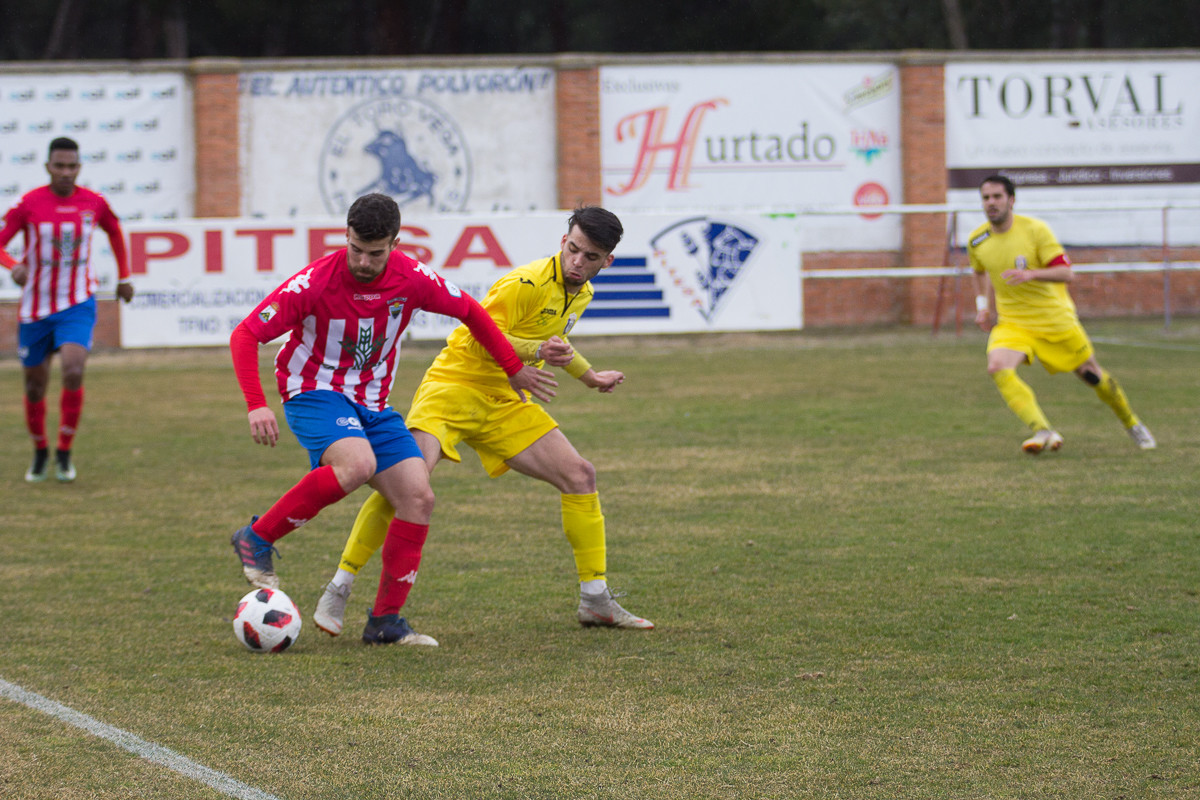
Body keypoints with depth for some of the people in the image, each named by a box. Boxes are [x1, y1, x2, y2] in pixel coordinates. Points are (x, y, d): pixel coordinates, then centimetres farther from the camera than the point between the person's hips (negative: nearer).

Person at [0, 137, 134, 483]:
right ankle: (40, 452, 32)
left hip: (78, 304, 0)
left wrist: (124, 277, 21)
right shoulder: (29, 204, -9)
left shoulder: (94, 203, -3)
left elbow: (115, 231, 19)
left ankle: (65, 452, -5)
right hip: (35, 307, 0)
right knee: (35, 386, 8)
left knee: (73, 373, -21)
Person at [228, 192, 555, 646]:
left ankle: (385, 621, 0)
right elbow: (245, 336, -18)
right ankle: (257, 539, -19)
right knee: (358, 464, -35)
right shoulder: (314, 283, -21)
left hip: (372, 402, 5)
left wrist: (513, 370, 11)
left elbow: (471, 313, 9)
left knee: (418, 498, -8)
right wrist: (256, 406, -29)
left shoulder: (411, 279, -9)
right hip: (315, 392, -5)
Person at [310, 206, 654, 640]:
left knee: (580, 475, -1)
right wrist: (537, 351, -34)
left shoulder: (580, 295, 10)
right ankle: (337, 593, -18)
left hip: (503, 404, 8)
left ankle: (596, 601, 9)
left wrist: (590, 376, 40)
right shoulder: (528, 283, -19)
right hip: (454, 386, -8)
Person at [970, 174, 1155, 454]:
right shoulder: (977, 240, -1)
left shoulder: (1035, 230, -15)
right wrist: (981, 304, 10)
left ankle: (1132, 424, 36)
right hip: (1012, 323, 2)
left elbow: (1066, 273, -19)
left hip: (1055, 318, -2)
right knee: (998, 367, -28)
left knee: (1091, 374, 9)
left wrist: (1031, 274, -35)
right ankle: (1043, 431, -33)